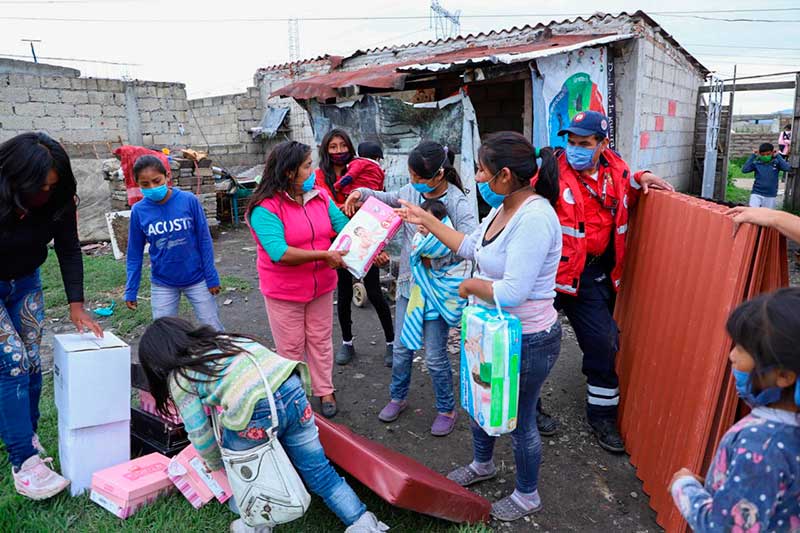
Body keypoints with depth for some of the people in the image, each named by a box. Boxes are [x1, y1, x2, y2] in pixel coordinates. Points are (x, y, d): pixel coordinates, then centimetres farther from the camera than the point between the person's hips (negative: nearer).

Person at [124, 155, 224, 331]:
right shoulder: (139, 211, -8)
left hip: (196, 279, -1)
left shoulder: (189, 200, -13)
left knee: (214, 330, 9)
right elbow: (135, 254, 1)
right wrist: (131, 291, 2)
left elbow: (204, 240, -6)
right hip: (162, 284, 2)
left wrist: (212, 277, -5)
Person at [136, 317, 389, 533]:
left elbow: (200, 434, 15)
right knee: (318, 470, 17)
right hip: (293, 390, 6)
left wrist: (215, 464, 36)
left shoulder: (179, 378, 13)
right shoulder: (221, 338, 28)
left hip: (258, 413, -5)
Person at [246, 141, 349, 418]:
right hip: (284, 291, -5)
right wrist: (324, 255, -28)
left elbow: (345, 226, -1)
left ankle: (324, 391, 36)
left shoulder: (319, 196, -2)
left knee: (321, 341, 18)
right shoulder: (265, 207, -21)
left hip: (321, 286, 5)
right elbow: (280, 253, -30)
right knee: (291, 348, 12)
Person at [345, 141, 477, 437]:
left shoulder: (458, 203, -17)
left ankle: (446, 409, 29)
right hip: (408, 282, 5)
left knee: (435, 356, 4)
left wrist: (434, 256, -27)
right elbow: (386, 198, 18)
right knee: (401, 348, 17)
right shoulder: (411, 191, -1)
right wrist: (361, 193, 1)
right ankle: (397, 397, 41)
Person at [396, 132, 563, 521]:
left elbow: (511, 293, -33)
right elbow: (469, 246, 14)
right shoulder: (504, 208, 0)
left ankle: (527, 496, 40)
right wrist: (425, 220, 16)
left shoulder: (534, 218, -30)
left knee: (519, 421, 13)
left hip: (527, 342, -9)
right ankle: (481, 464, 55)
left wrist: (471, 285, -15)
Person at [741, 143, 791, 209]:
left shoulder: (776, 163, -1)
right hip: (756, 193, -1)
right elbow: (744, 170, -15)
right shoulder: (756, 163, -2)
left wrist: (778, 156, -11)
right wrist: (753, 156, -12)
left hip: (770, 195, 1)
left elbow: (787, 168, -16)